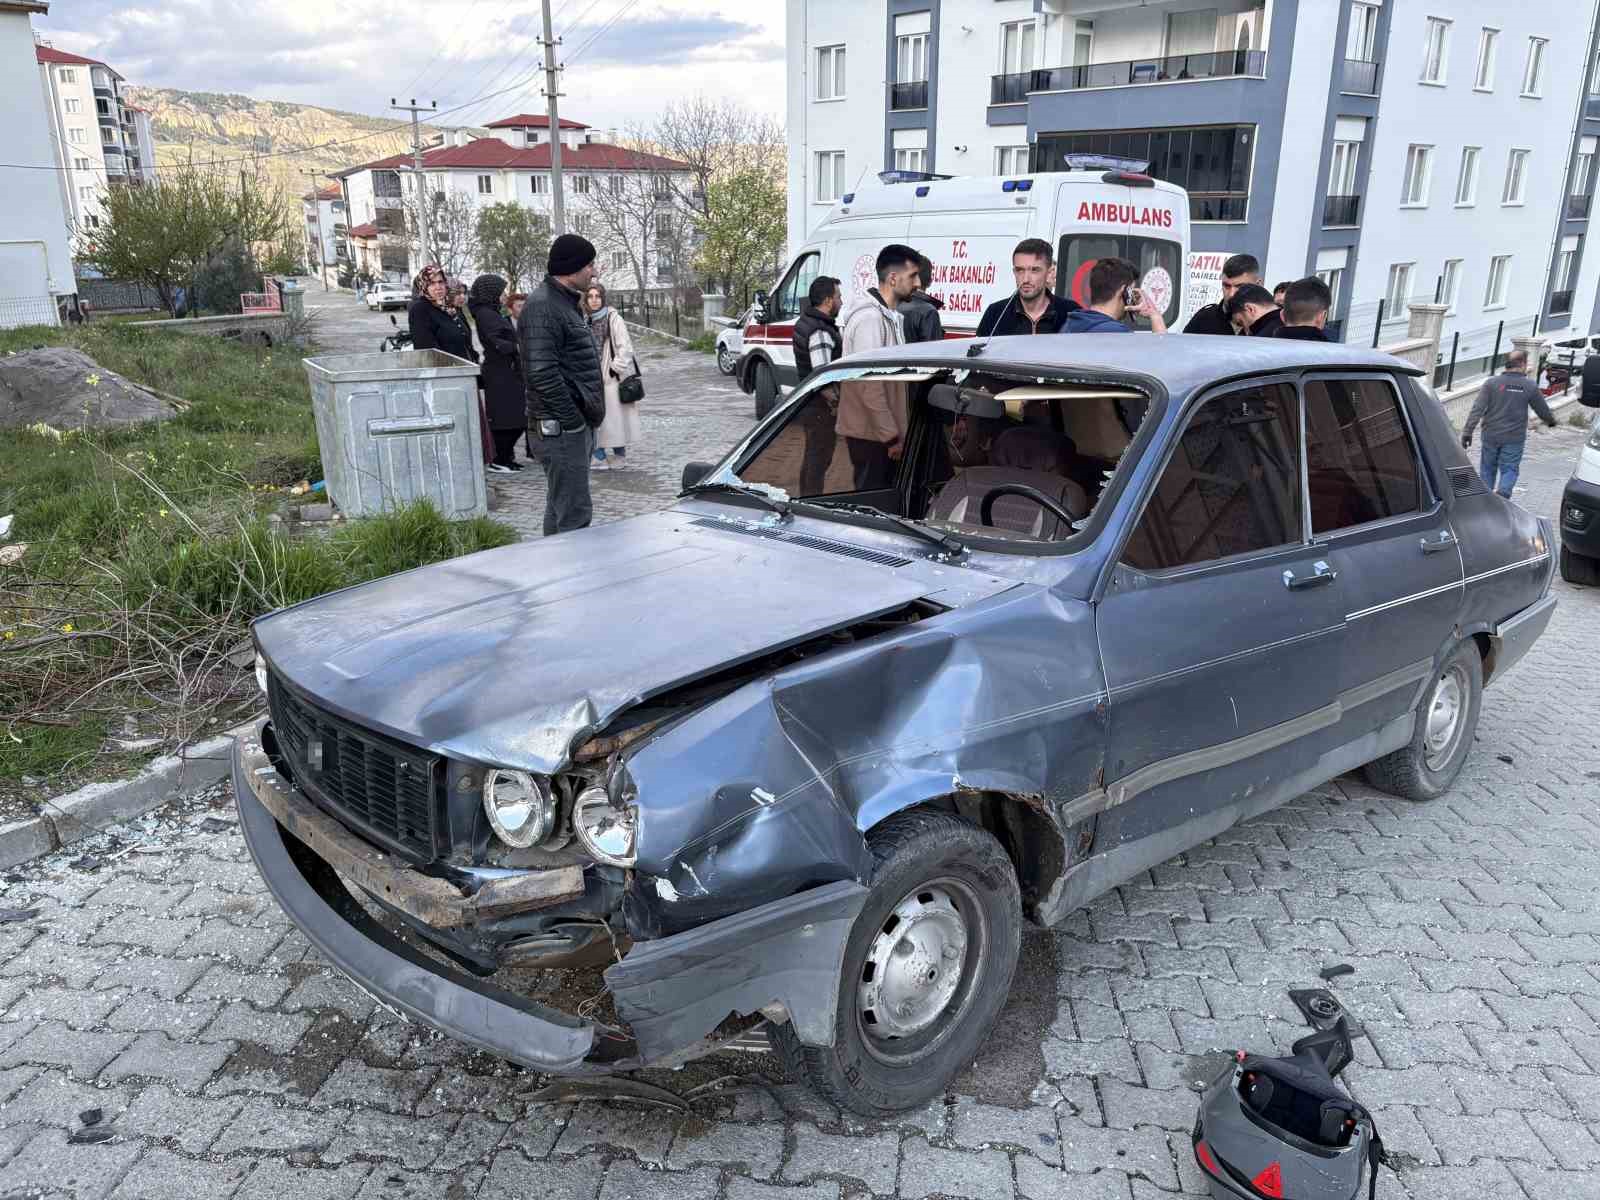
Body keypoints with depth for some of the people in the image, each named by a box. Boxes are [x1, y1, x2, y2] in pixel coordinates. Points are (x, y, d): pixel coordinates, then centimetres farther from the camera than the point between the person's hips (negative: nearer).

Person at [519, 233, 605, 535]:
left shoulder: (566, 303, 18)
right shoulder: (542, 307, -15)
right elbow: (543, 374, -23)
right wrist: (572, 420, -19)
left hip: (577, 424, 10)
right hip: (561, 428, -10)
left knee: (561, 509, 17)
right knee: (574, 515, -10)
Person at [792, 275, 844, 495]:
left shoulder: (804, 322, 12)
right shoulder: (820, 332, -21)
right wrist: (836, 403, -18)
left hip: (806, 403, 10)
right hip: (821, 408, -10)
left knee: (811, 456, 20)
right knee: (820, 460, -5)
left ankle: (806, 500, 30)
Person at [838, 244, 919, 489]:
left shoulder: (890, 315, 14)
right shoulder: (870, 317, -18)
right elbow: (868, 385, -22)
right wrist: (891, 437, -20)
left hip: (882, 432, 9)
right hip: (870, 435, -9)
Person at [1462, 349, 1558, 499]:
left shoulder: (1492, 383, -6)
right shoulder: (1530, 386, -3)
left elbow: (1477, 409, -12)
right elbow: (1542, 409, 9)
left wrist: (1467, 431, -12)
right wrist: (1551, 421, 30)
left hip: (1491, 436, 1)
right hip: (1514, 438, -1)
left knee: (1487, 469, 13)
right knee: (1509, 470, 6)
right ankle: (1503, 493, -19)